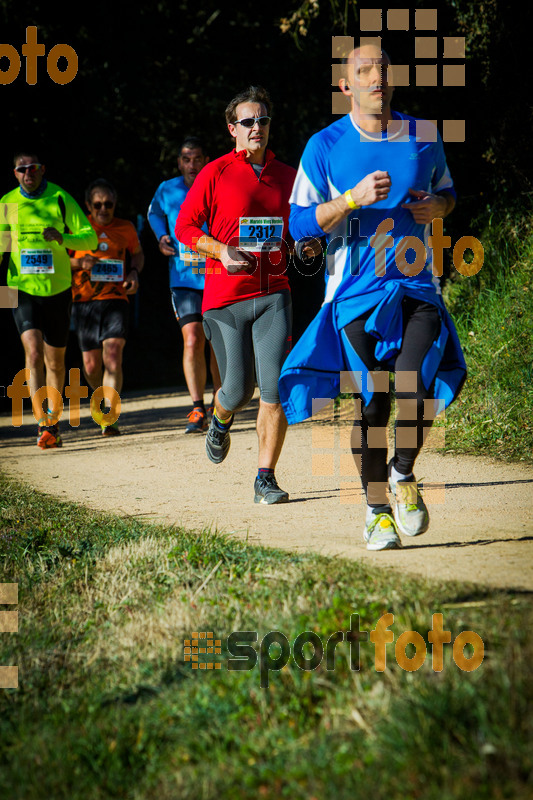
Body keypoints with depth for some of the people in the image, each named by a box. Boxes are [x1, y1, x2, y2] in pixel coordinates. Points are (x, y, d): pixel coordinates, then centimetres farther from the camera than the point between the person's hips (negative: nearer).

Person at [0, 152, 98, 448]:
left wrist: (62, 237, -21)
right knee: (33, 350, -20)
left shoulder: (60, 199, -1)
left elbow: (90, 237, -2)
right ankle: (43, 423, -23)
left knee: (55, 359, 10)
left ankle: (53, 423, 25)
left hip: (58, 290, 1)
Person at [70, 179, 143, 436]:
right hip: (83, 301, 1)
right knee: (91, 365, 5)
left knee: (113, 356, -18)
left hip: (116, 299, -1)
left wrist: (134, 272, 4)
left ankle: (108, 418, -21)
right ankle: (105, 400, 36)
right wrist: (79, 262, -11)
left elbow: (138, 253, 26)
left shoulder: (125, 228, 8)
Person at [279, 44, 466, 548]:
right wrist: (353, 198, -17)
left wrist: (438, 206, 1)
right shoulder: (324, 147, 0)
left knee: (416, 378, -21)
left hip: (417, 287, 1)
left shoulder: (424, 137, 9)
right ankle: (376, 509, 14)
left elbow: (447, 191, 25)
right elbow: (300, 225, -3)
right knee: (370, 403, -2)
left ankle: (403, 474, 5)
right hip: (356, 291, -1)